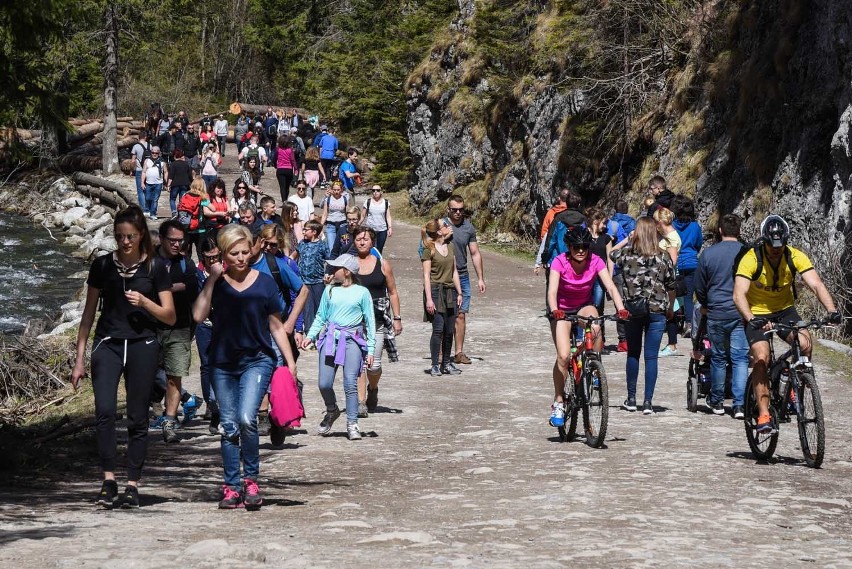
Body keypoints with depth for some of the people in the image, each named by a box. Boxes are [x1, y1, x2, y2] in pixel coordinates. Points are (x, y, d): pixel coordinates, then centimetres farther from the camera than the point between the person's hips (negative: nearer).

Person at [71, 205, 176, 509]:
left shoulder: (155, 267, 3)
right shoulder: (102, 265, 6)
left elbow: (170, 317, 4)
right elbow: (89, 313, 11)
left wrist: (145, 302, -15)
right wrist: (79, 358, 8)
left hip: (142, 346, 0)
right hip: (108, 344, 1)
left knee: (137, 418, 1)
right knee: (104, 410, -17)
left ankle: (132, 485, 8)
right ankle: (108, 480, -12)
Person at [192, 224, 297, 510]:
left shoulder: (264, 282, 1)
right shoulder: (216, 283, 2)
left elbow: (276, 326, 6)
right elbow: (199, 315, -14)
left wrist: (290, 361, 2)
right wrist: (212, 278, -13)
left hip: (257, 360, -2)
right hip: (222, 363, 2)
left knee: (246, 419, -19)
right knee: (228, 427, 5)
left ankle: (251, 481, -2)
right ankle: (232, 487, 14)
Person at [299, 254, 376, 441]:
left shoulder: (362, 292, 4)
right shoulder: (330, 290, 11)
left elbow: (370, 322, 6)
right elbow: (321, 317, 17)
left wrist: (370, 349, 2)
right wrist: (310, 335, 2)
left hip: (352, 340, -3)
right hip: (330, 338, 3)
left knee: (350, 382, -13)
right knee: (324, 384, -4)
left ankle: (352, 424, -4)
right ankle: (332, 411, 26)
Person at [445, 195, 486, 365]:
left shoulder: (468, 227, 7)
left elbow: (475, 254, 13)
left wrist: (481, 278, 11)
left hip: (462, 277, 3)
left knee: (461, 315, 2)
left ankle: (459, 352, 8)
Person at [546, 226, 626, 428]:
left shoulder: (595, 262, -16)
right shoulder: (560, 262, -21)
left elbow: (610, 287, -25)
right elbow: (552, 291, -32)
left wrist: (620, 308, -42)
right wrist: (554, 310, -52)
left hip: (585, 307, 2)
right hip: (563, 311, -1)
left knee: (596, 328, -35)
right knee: (563, 356, -19)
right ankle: (558, 403, -5)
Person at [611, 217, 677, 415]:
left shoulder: (626, 253, -4)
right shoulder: (663, 257, -4)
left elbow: (611, 255, 18)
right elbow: (671, 287, 3)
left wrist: (627, 240, 21)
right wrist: (670, 309, 17)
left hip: (632, 309, 1)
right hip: (657, 310, -1)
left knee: (632, 354, 14)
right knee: (651, 357, 2)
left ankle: (631, 399, 17)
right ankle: (648, 402, 0)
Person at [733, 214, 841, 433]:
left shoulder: (796, 257, -15)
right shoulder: (751, 259, -23)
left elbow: (816, 285, -23)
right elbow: (739, 294, -32)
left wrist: (832, 310, -40)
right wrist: (752, 320, -49)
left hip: (785, 310, 2)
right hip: (757, 313, -2)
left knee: (805, 343, -24)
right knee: (761, 358, -21)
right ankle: (763, 414, -15)